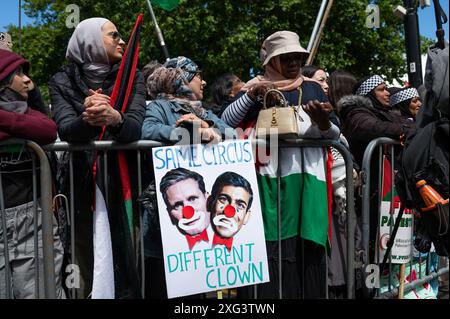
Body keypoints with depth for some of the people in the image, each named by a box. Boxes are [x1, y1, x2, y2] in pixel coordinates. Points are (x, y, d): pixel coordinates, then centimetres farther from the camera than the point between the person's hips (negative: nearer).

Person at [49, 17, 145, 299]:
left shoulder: (131, 77, 5)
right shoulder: (63, 82, 3)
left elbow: (135, 127, -11)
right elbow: (66, 129, -13)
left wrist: (115, 119, -33)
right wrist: (87, 119, -34)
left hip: (124, 180, 1)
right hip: (82, 183, 0)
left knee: (127, 266, -5)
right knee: (90, 268, 1)